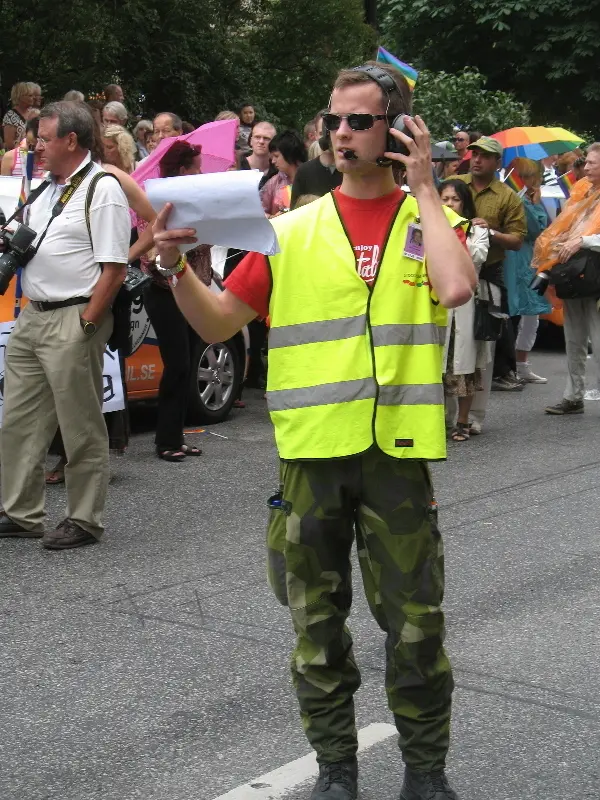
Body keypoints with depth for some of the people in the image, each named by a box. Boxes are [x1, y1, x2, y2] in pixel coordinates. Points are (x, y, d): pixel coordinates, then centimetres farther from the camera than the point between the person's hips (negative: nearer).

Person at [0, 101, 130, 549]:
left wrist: (85, 324, -18)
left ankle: (84, 521, 9)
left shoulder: (102, 189, -11)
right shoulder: (47, 187, 16)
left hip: (73, 321, -9)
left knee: (82, 429, 0)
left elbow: (114, 268, -16)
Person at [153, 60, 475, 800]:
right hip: (312, 452, 1)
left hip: (397, 450, -1)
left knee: (415, 623, 6)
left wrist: (423, 190, -9)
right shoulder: (291, 232, 5)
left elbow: (456, 288, -18)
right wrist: (176, 267, -12)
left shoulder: (427, 220, 4)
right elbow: (218, 324, 5)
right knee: (317, 624, 12)